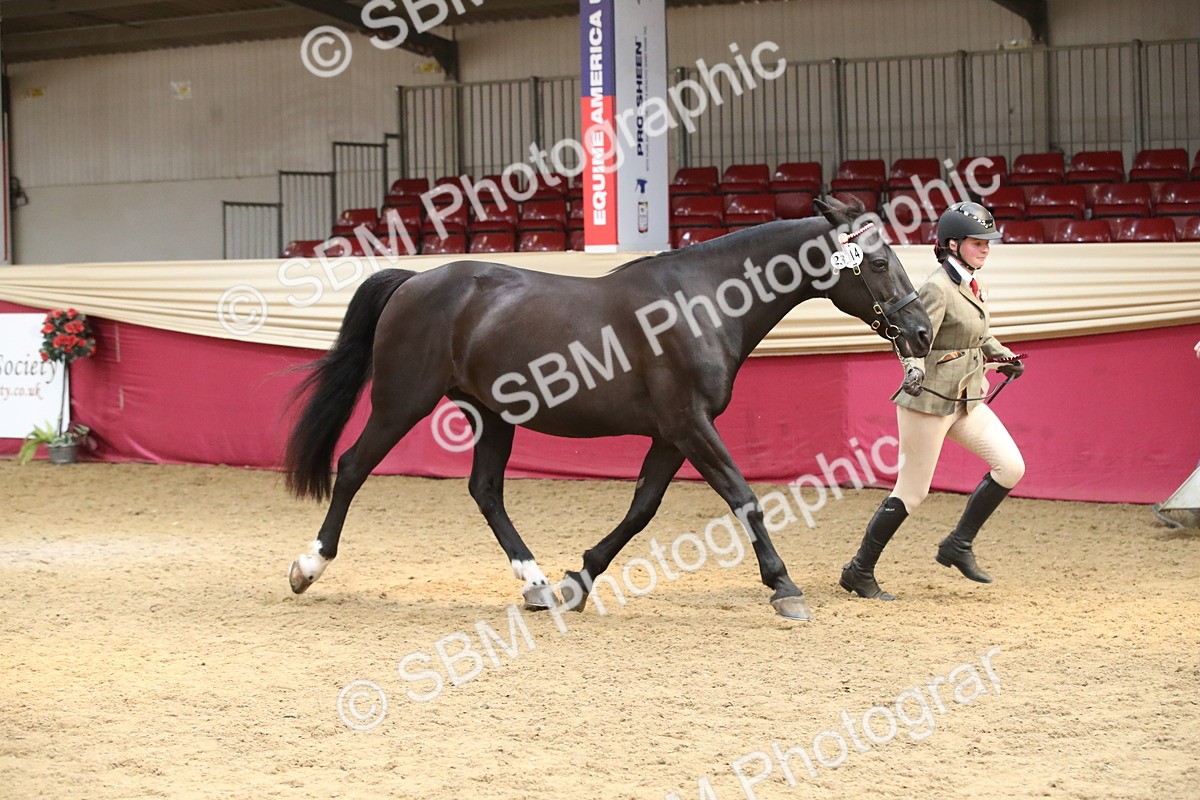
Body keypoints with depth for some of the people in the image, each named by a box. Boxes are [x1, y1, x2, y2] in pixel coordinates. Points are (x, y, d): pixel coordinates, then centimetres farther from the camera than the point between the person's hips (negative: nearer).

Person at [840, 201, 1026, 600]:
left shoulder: (972, 286, 10)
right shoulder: (938, 288, -16)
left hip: (967, 400, 9)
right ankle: (859, 571, 11)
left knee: (1011, 466, -2)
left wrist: (1005, 356, 14)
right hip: (931, 400, -9)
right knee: (912, 491, -3)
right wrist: (914, 370, -43)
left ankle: (958, 546, 10)